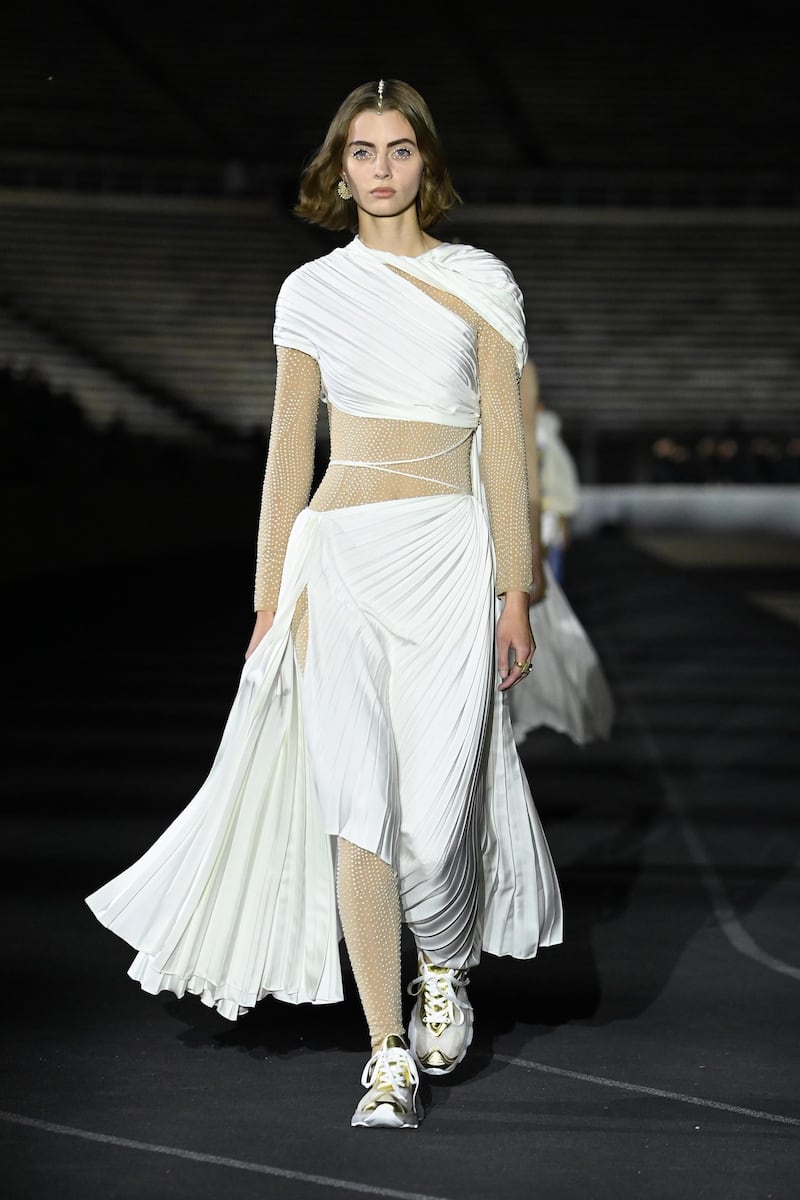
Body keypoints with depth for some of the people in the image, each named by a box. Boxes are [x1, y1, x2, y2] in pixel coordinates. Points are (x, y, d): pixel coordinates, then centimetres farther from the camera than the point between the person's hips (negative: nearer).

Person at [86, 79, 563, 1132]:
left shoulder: (480, 283, 7)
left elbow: (503, 443, 5)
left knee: (434, 804, -6)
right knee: (357, 802, -9)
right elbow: (289, 451, 12)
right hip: (340, 555, 1)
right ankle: (390, 1054, -2)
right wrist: (274, 593, 8)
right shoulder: (312, 292, 10)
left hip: (450, 554, -1)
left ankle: (446, 966, 28)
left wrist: (515, 590, 0)